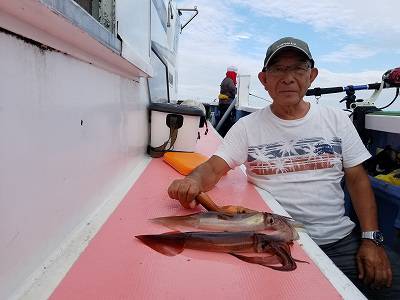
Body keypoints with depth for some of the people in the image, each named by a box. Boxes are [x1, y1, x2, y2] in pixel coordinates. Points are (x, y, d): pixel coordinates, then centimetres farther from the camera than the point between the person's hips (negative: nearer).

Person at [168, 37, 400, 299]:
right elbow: (214, 168, -6)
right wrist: (194, 180, -30)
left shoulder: (337, 119, 6)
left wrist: (371, 240, -1)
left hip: (341, 240, 2)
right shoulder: (247, 127, 0)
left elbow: (358, 180, 8)